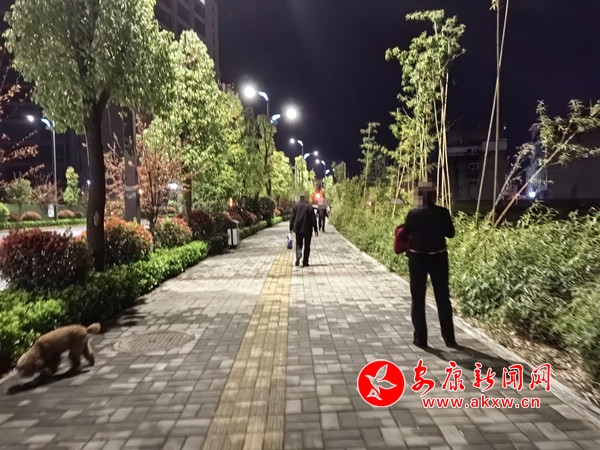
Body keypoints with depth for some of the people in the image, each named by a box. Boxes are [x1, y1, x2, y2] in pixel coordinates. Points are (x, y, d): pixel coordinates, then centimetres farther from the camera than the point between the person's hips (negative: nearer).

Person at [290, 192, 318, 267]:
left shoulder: (295, 206, 0)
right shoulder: (310, 206, -6)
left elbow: (292, 217, 1)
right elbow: (313, 219, -5)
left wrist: (291, 228, 9)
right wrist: (315, 230, -1)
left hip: (298, 228, 2)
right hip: (308, 229, -1)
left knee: (299, 244, 13)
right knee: (307, 246, 8)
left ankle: (298, 255, -16)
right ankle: (305, 262, 8)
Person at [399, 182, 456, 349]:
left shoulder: (413, 214, -11)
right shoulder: (443, 213, -6)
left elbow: (403, 236, -2)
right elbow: (450, 233, 6)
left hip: (417, 258, -2)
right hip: (439, 258, 2)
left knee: (418, 299, 9)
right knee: (443, 298, 13)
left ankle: (421, 338, 13)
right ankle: (449, 338, 21)